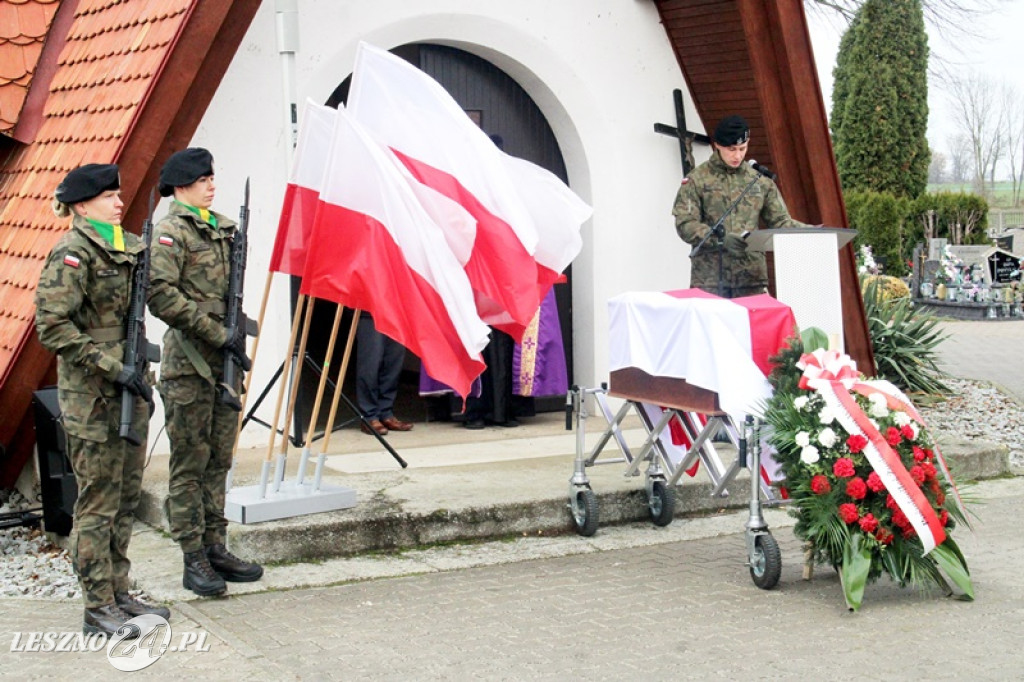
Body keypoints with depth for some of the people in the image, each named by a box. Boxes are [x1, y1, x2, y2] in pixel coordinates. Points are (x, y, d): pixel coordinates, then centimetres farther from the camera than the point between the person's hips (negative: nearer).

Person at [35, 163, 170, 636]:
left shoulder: (131, 247, 12)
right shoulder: (72, 254, -12)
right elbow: (52, 327, -18)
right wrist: (112, 366, -20)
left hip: (129, 390, 8)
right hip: (91, 399, -8)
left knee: (126, 498, 13)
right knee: (98, 500, -2)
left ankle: (119, 594, 23)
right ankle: (98, 609, 6)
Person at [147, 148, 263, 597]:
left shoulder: (224, 228, 16)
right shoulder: (170, 231, -7)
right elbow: (161, 295, -18)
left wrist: (237, 330, 7)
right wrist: (217, 333, -18)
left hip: (224, 359, 7)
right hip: (189, 362, -7)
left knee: (219, 459, 11)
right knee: (190, 462, -1)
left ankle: (216, 548, 19)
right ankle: (193, 560, 3)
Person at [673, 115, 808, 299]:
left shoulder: (760, 181, 13)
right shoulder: (697, 180, 2)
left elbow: (780, 221, 13)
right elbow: (685, 224, -6)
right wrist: (720, 239, -20)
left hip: (752, 278, 3)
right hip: (709, 279, -3)